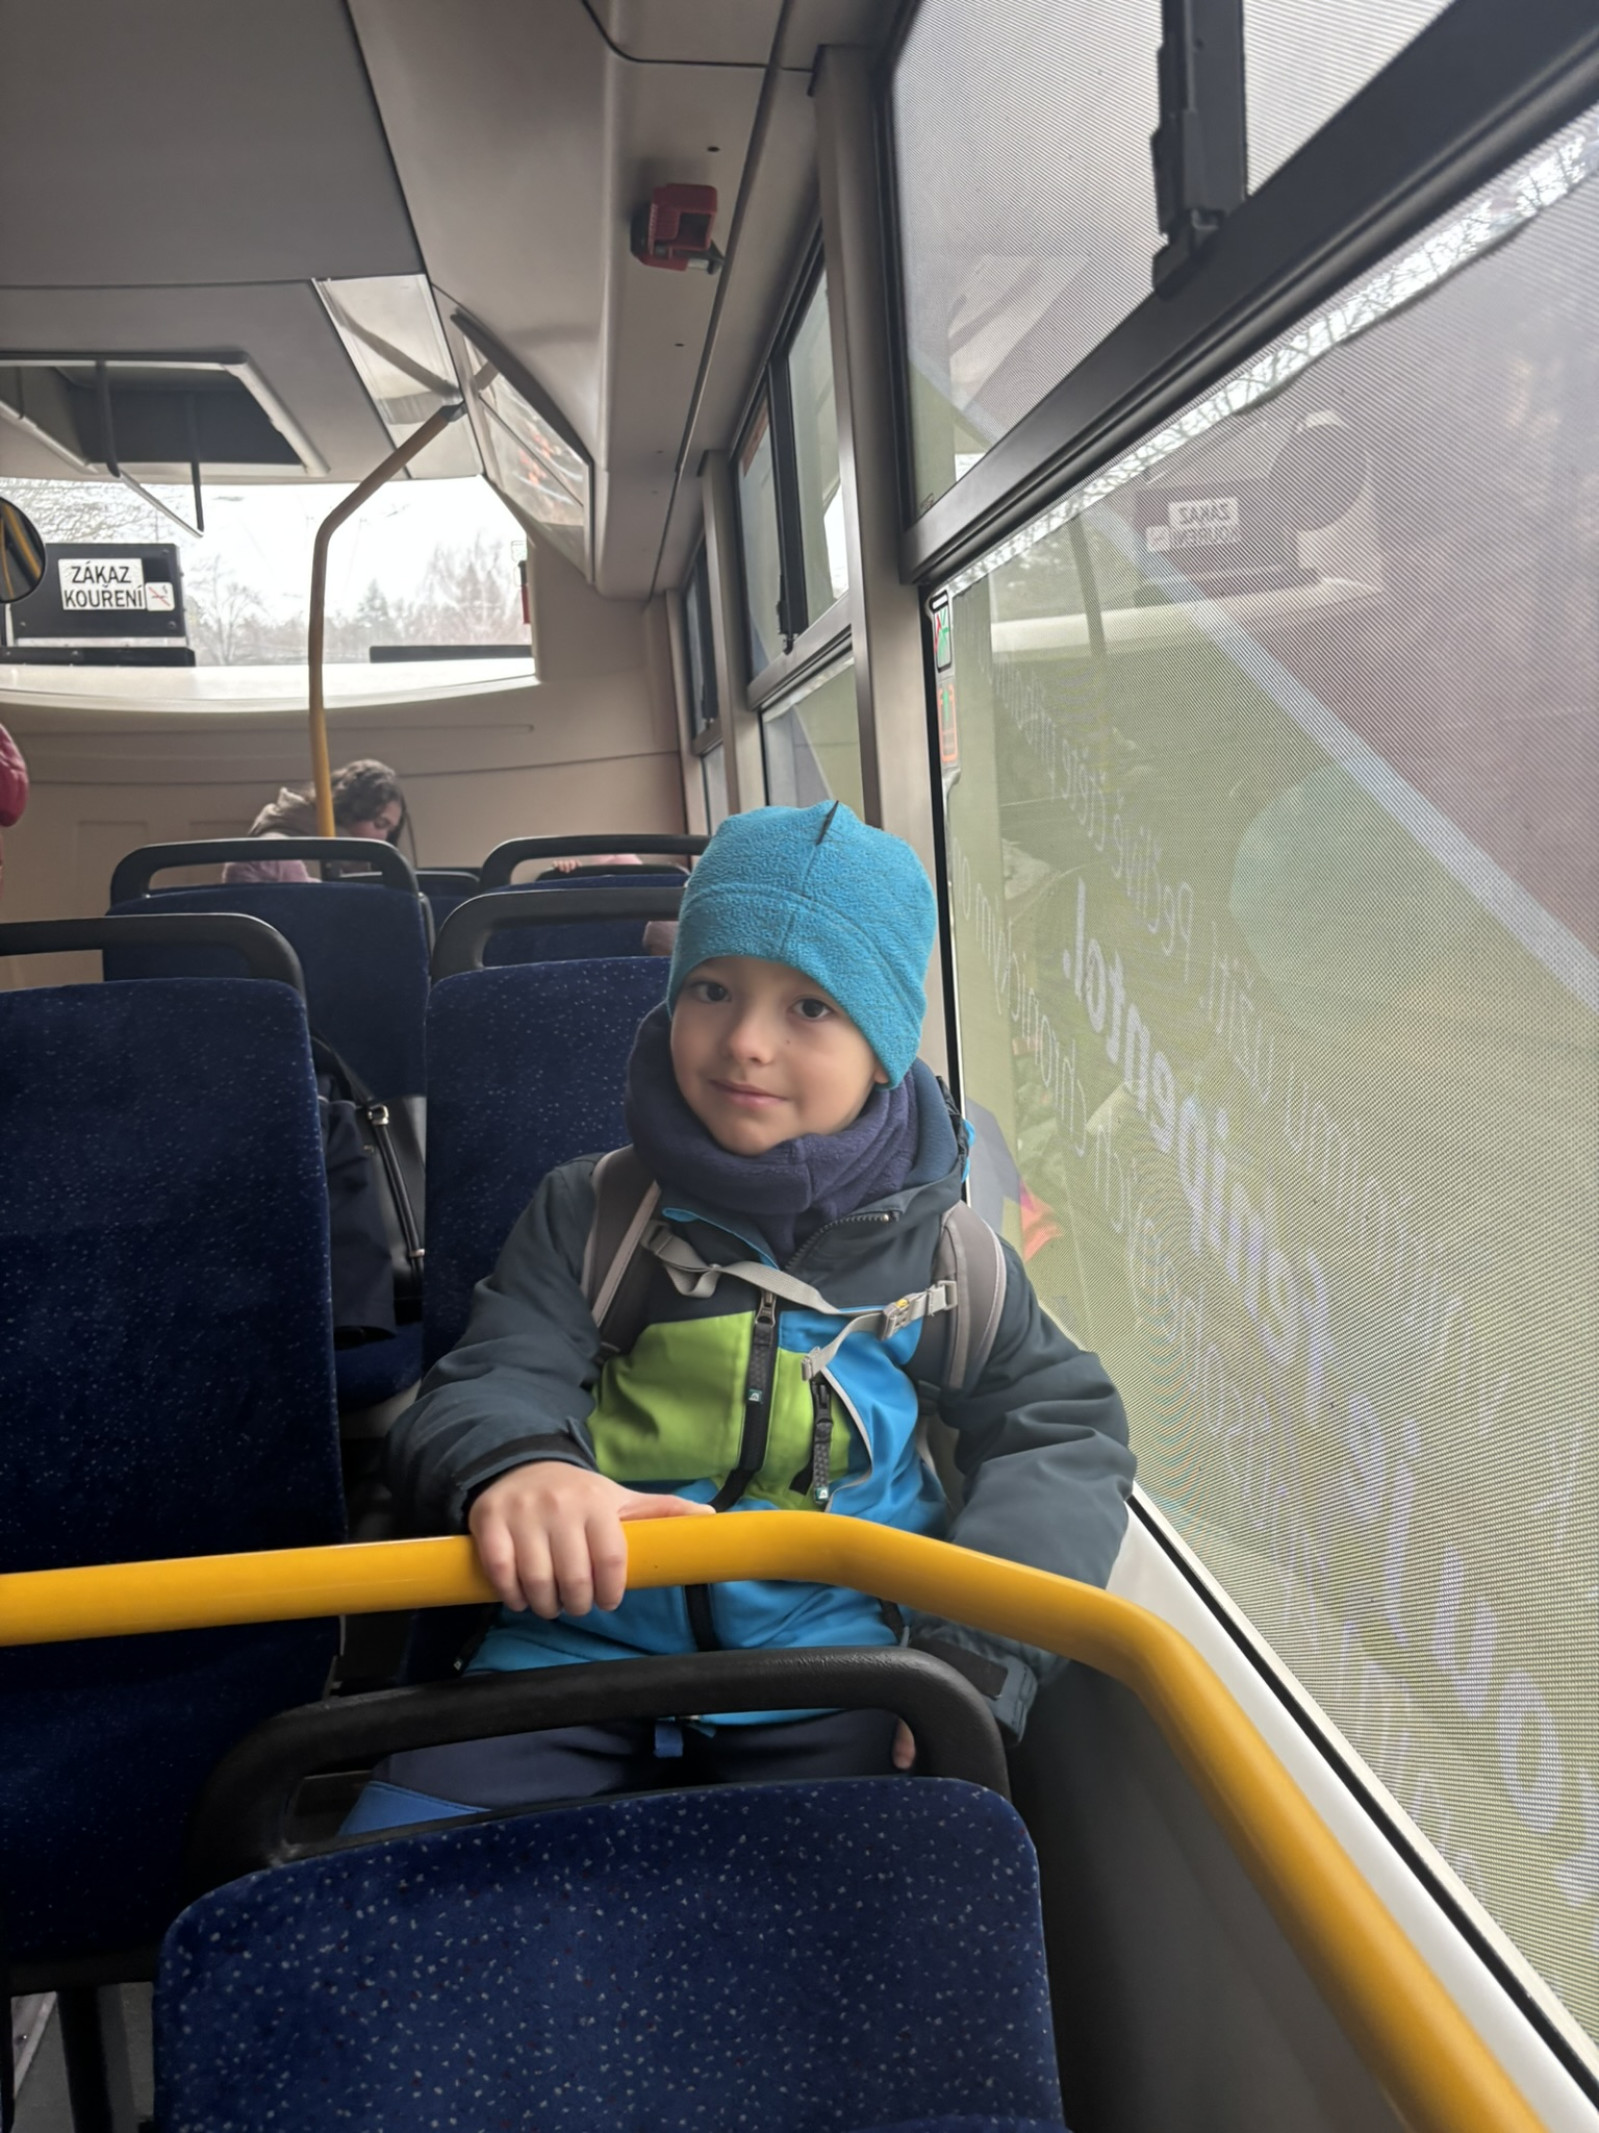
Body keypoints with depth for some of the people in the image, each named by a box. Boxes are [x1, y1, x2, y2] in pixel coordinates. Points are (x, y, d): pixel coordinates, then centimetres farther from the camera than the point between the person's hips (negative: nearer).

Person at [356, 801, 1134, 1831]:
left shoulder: (931, 1242, 4)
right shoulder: (588, 1211, 4)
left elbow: (1066, 1429, 9)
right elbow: (489, 1388, -4)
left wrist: (982, 1645, -5)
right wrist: (512, 1467, -30)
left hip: (824, 1679, 1)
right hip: (585, 1642, 0)